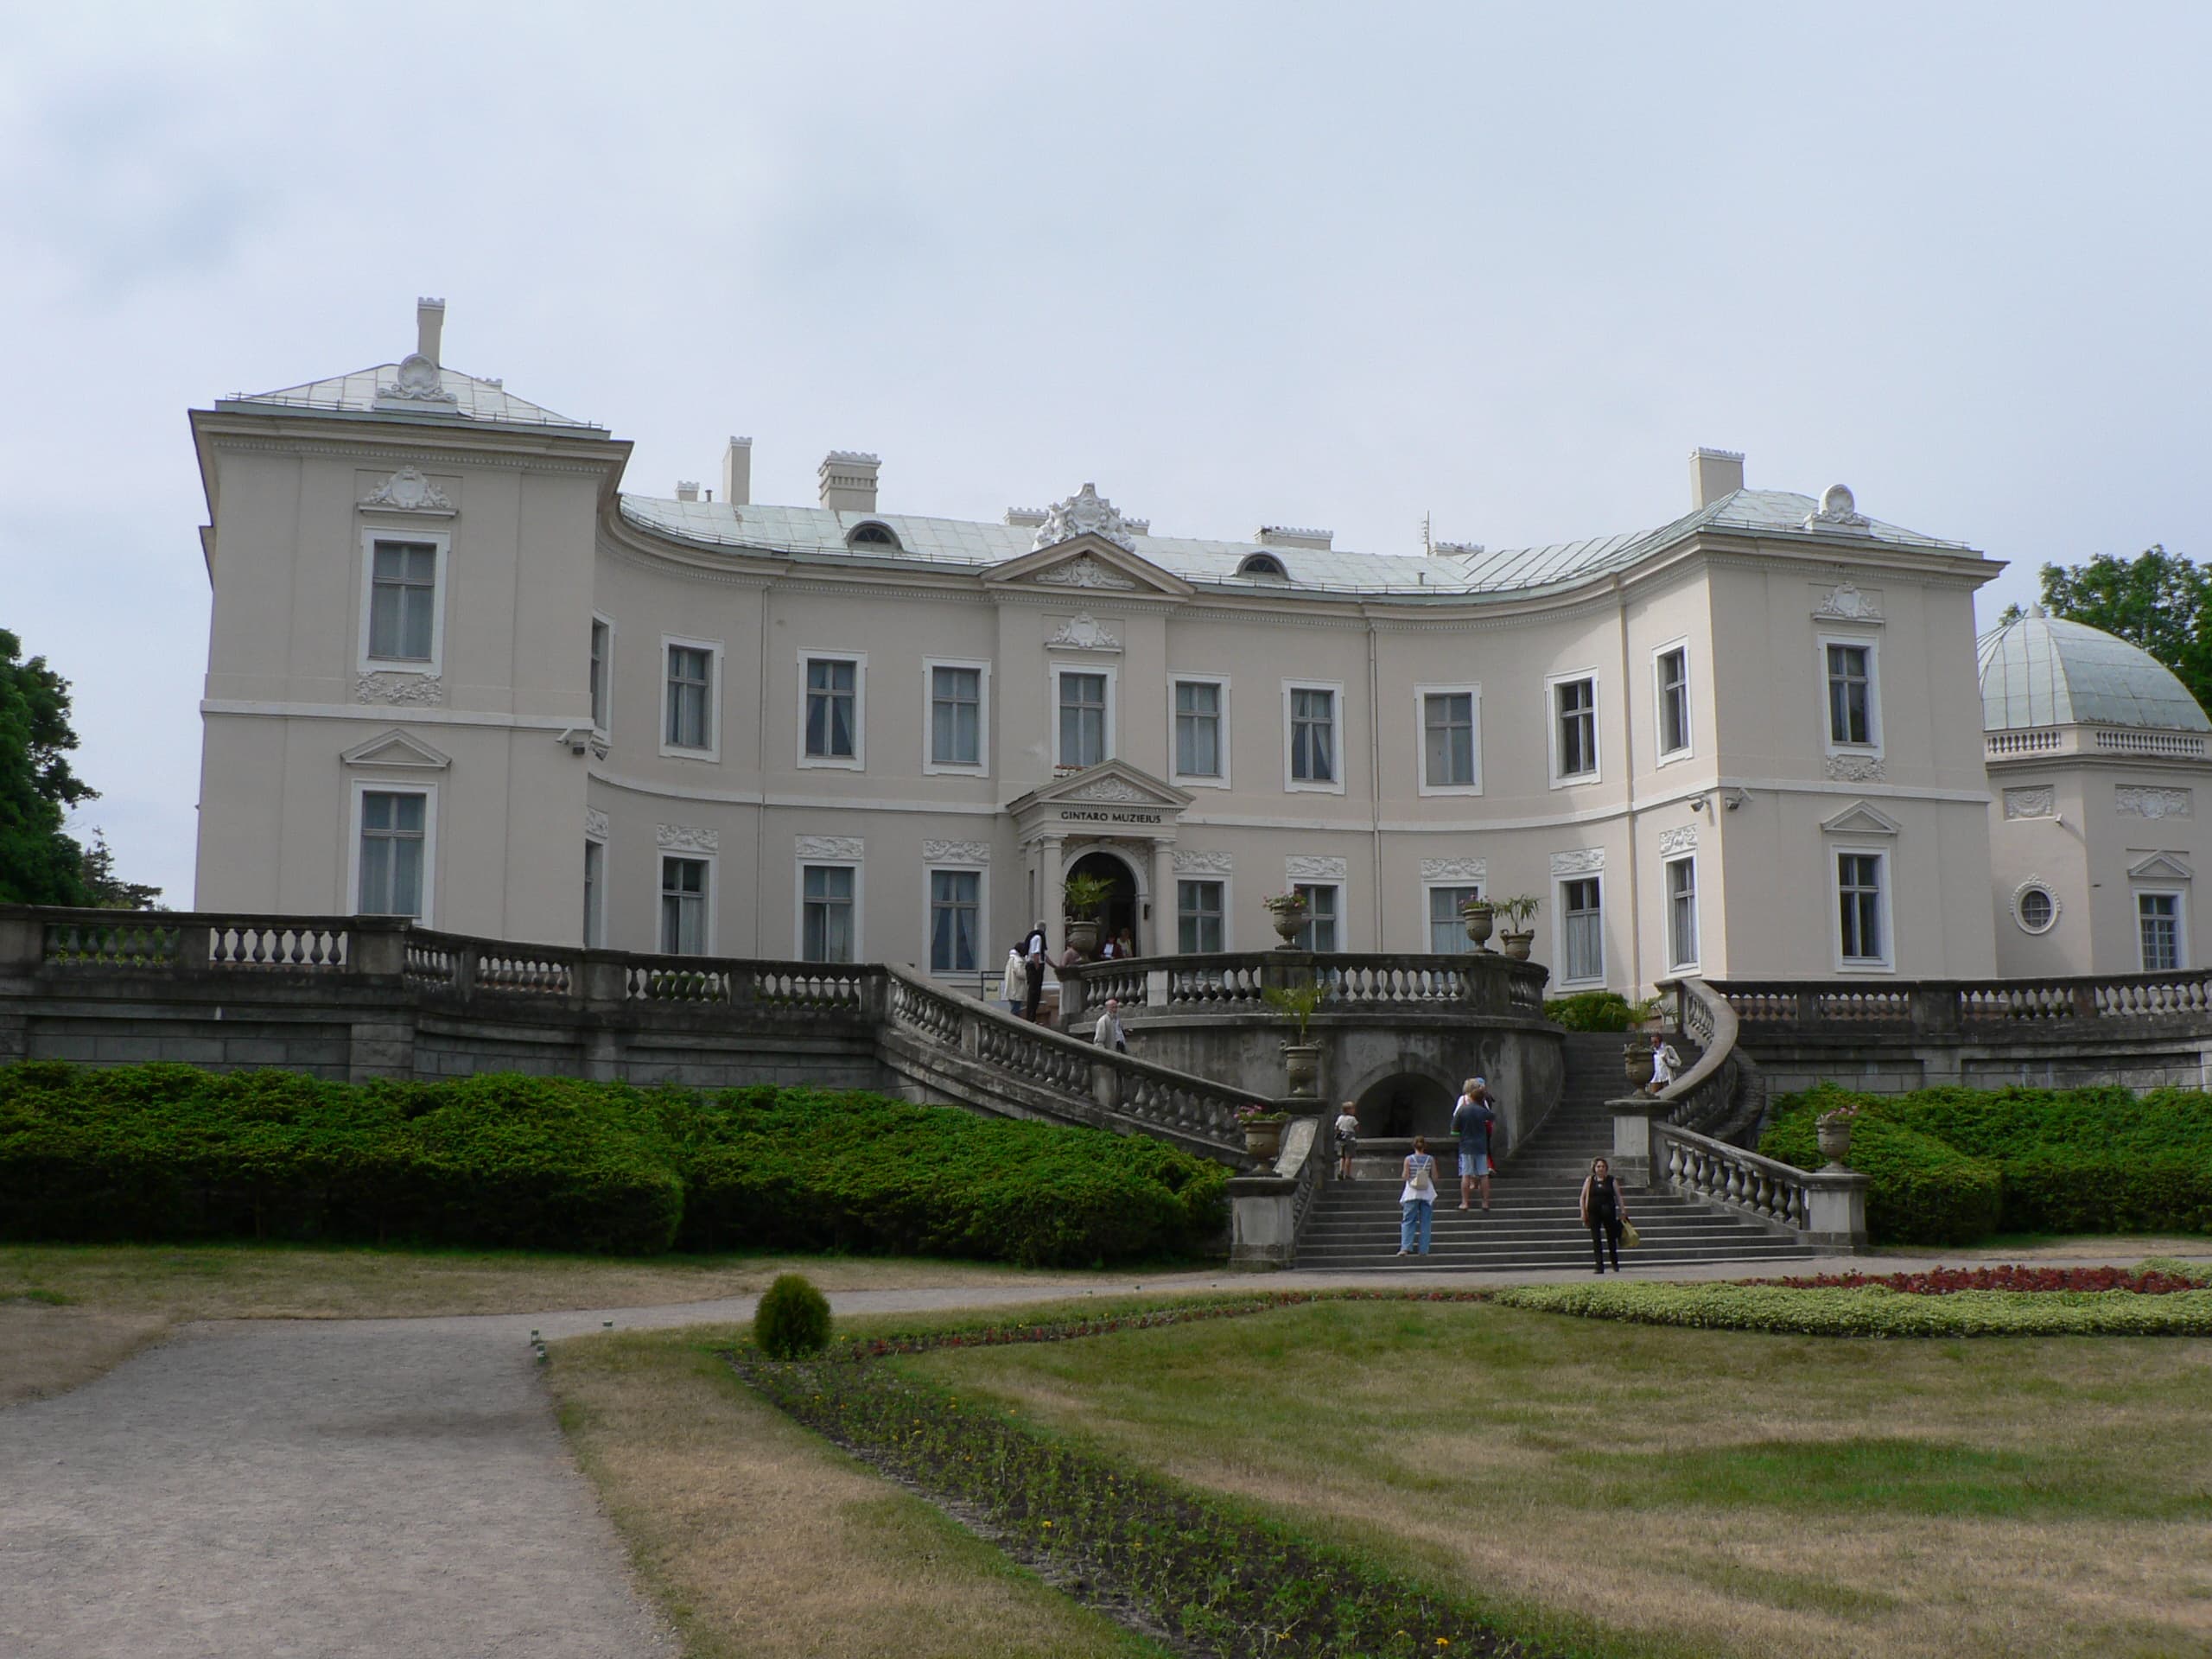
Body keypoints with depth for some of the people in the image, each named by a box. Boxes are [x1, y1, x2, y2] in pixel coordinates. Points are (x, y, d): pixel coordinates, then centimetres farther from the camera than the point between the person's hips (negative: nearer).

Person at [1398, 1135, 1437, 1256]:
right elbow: (1435, 1178, -1)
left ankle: (1405, 1247, -9)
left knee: (1408, 1221, 4)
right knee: (1425, 1222, 7)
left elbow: (1405, 1177, -8)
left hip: (1412, 1193, -1)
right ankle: (1423, 1250, 5)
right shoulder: (1430, 1159, -3)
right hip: (1427, 1193, 1)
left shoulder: (1409, 1159, -6)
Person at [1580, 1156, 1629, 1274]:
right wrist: (1583, 1213, -3)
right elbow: (1583, 1198, 5)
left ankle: (1615, 1263, 28)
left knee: (1611, 1238, 10)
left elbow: (1619, 1197, 5)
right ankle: (1599, 1266, 0)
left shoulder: (1612, 1181, 5)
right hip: (1594, 1213, 0)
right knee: (1596, 1240, -3)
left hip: (1609, 1212, 0)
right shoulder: (1589, 1181, 5)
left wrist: (1623, 1211, -2)